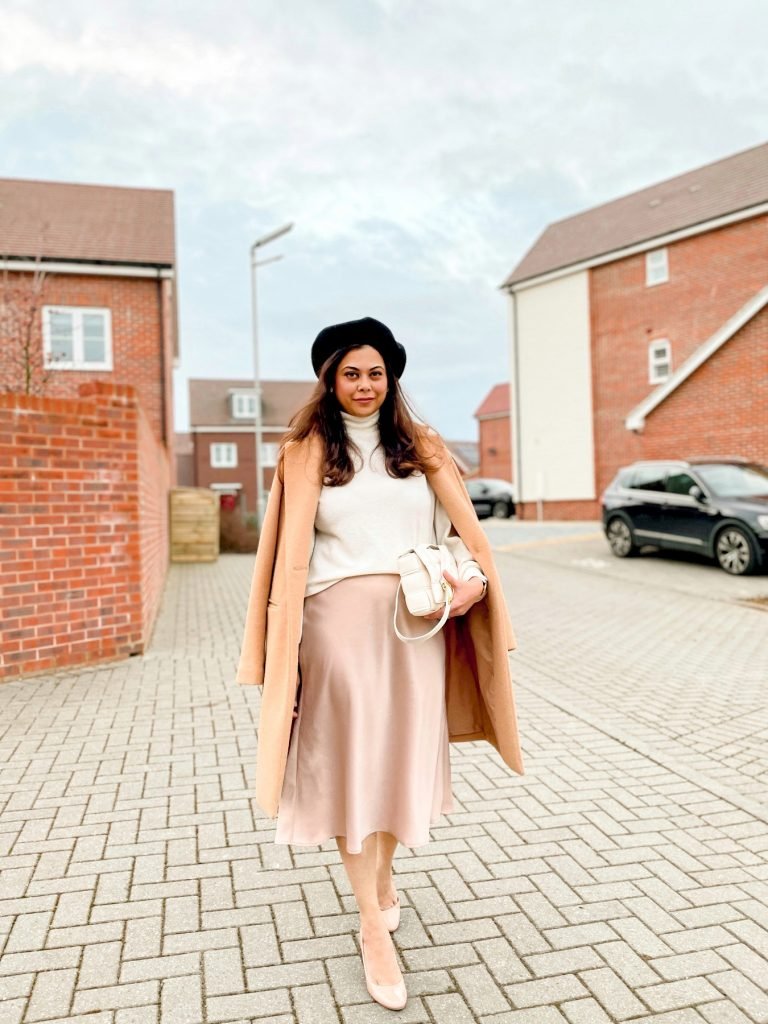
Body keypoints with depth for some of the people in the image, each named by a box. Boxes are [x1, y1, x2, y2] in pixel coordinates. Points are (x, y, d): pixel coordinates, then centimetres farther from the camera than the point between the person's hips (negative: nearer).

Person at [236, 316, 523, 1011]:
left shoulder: (419, 445, 12)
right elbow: (294, 547, -4)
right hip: (340, 618, -3)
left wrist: (476, 577, -14)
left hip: (417, 618, 3)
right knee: (351, 760, 3)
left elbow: (466, 522, 4)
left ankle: (384, 872, 40)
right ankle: (373, 927, 17)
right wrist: (288, 640, -10)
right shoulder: (309, 451, 4)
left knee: (405, 752, 13)